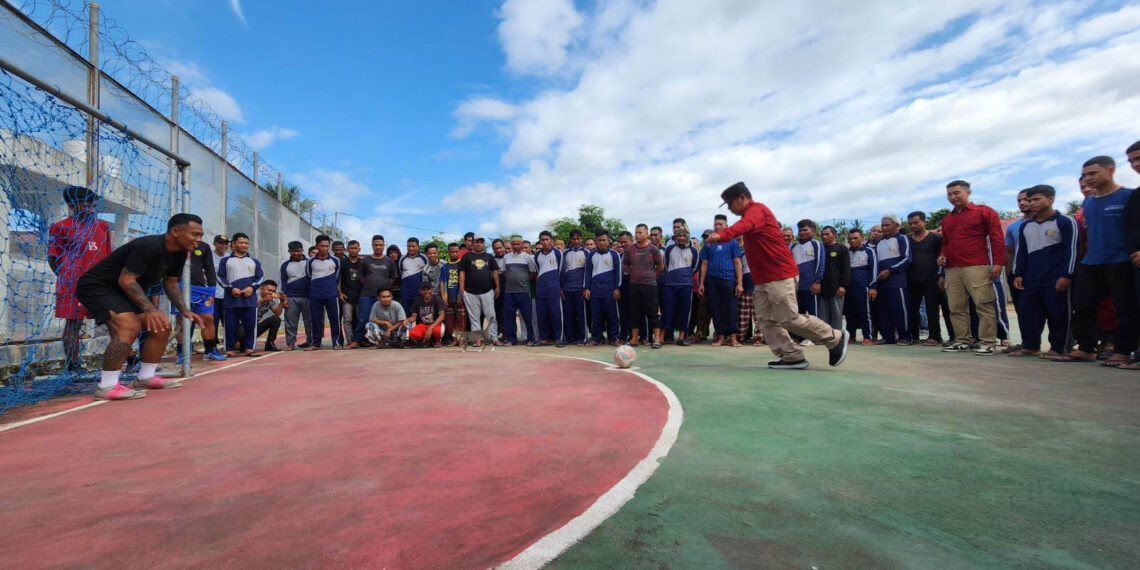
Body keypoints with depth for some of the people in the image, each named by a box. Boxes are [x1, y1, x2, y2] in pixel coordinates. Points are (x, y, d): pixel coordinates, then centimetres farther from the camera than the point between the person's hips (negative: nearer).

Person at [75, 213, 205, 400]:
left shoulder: (179, 253, -1)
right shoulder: (148, 246, -29)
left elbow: (170, 282, 11)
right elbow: (126, 280, -31)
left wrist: (184, 310, 0)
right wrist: (150, 309, -38)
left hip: (124, 292, 10)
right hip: (97, 286, -10)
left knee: (162, 327, 5)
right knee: (130, 326, -30)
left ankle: (145, 378, 14)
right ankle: (107, 387, -24)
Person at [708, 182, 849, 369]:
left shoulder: (756, 209, -13)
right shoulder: (751, 213, 22)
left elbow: (745, 225, -36)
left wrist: (721, 235, -53)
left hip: (780, 275, -10)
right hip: (764, 278, 10)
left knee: (789, 319, -6)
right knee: (766, 320, 4)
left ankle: (836, 338, 12)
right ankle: (792, 357, 8)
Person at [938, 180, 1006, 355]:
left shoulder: (984, 212, 5)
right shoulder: (947, 219, 21)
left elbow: (996, 238, -1)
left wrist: (997, 262, -10)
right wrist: (942, 255, 11)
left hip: (977, 267, -5)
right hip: (952, 269, 6)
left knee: (984, 305, -5)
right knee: (956, 307, 5)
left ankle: (988, 342, 1)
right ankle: (962, 340, 13)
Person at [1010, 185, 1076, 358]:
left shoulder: (1065, 222, -1)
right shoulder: (1024, 226, 14)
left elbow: (1071, 250, -6)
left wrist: (1066, 275, -13)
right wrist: (1018, 275, 8)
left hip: (1056, 279, -5)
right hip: (1031, 279, 5)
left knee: (1058, 314, -2)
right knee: (1027, 312, 3)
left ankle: (1058, 348, 6)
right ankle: (1030, 346, 11)